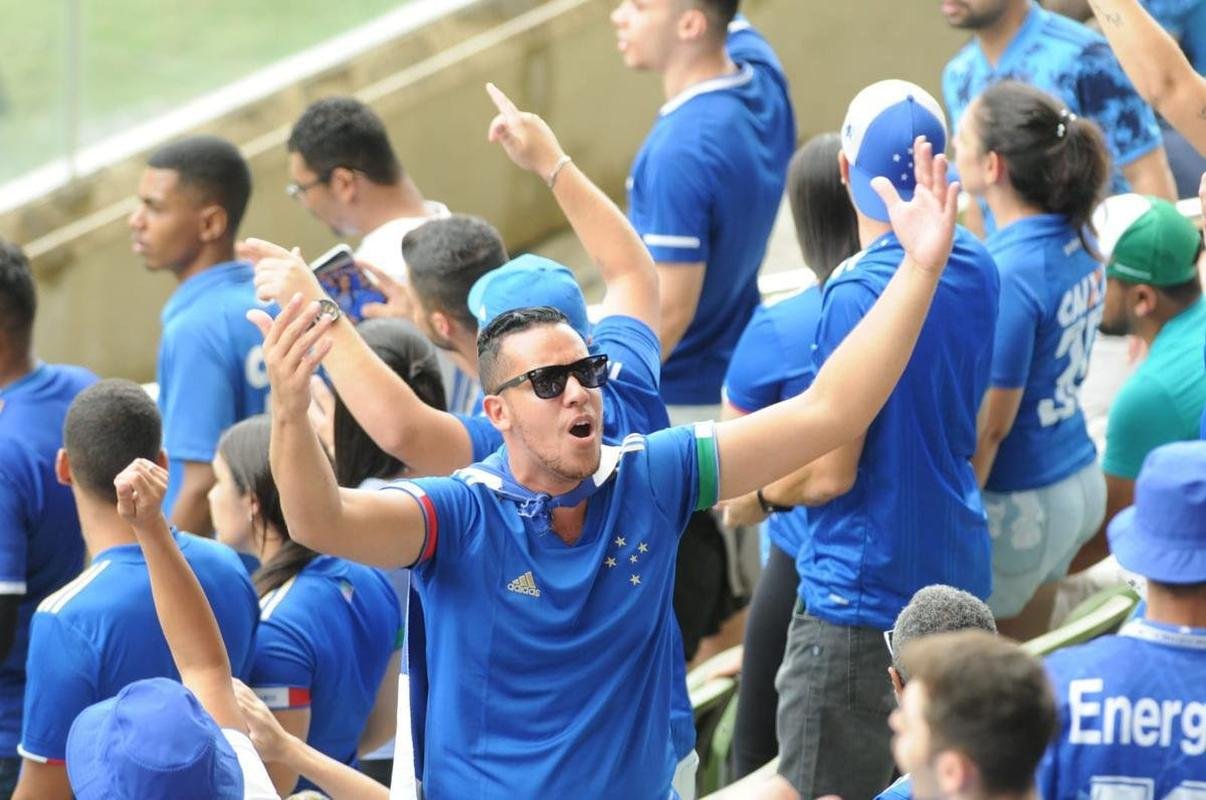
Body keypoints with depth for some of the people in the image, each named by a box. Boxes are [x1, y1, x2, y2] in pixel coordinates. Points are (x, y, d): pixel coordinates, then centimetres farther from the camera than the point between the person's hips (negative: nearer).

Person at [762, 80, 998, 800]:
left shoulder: (858, 293, -21)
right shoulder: (976, 268, 4)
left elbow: (830, 474, -18)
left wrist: (758, 487, 0)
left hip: (863, 590, -8)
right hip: (958, 573, 9)